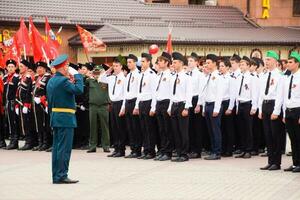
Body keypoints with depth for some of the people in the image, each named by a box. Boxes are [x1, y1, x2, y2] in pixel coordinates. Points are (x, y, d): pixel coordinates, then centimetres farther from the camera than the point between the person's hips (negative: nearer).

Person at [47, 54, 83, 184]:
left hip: (55, 117, 9)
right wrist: (77, 75, -13)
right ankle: (61, 176, -5)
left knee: (57, 147, 11)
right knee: (64, 148, -6)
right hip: (66, 118, -9)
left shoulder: (51, 81, 13)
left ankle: (56, 176, 14)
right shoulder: (63, 81, -16)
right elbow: (79, 90, -25)